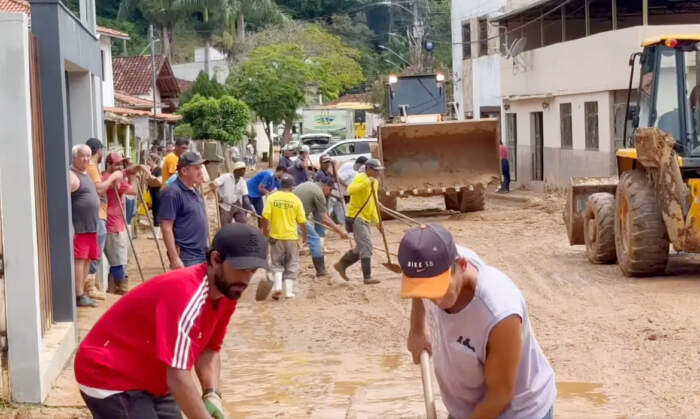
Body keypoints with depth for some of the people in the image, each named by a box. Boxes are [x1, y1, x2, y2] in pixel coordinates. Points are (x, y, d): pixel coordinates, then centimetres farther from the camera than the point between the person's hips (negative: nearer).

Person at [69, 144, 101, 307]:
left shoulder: (86, 174, 19)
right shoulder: (71, 175, -12)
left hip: (91, 227, 10)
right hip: (78, 227, -10)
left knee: (87, 259, 11)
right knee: (78, 260, -8)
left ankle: (83, 293, 18)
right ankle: (79, 296, -7)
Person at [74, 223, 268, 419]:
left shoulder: (227, 292, -4)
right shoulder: (186, 294, -32)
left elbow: (209, 349, 6)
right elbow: (178, 377, -36)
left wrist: (212, 395, -10)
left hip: (152, 381, 10)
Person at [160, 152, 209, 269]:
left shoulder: (195, 191, 14)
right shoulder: (173, 193, -15)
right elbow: (166, 228, -18)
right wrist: (175, 258, -22)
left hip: (202, 255, 9)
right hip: (186, 258, -9)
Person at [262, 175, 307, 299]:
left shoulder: (272, 198, -4)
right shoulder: (296, 200, -4)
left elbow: (265, 217, -8)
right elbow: (302, 221, -2)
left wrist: (266, 232, 6)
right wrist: (304, 235, 12)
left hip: (276, 236, 0)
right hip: (291, 237, 0)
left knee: (276, 264, 13)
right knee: (291, 265, 10)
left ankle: (277, 285, -8)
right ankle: (289, 291, 6)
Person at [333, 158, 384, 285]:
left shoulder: (375, 182, 16)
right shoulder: (361, 178, -12)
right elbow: (350, 190, -33)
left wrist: (377, 222, 18)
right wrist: (366, 183, -43)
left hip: (365, 219, 9)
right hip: (356, 217, -9)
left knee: (362, 248, 13)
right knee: (366, 246, -12)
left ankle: (341, 265, 25)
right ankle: (367, 277, -10)